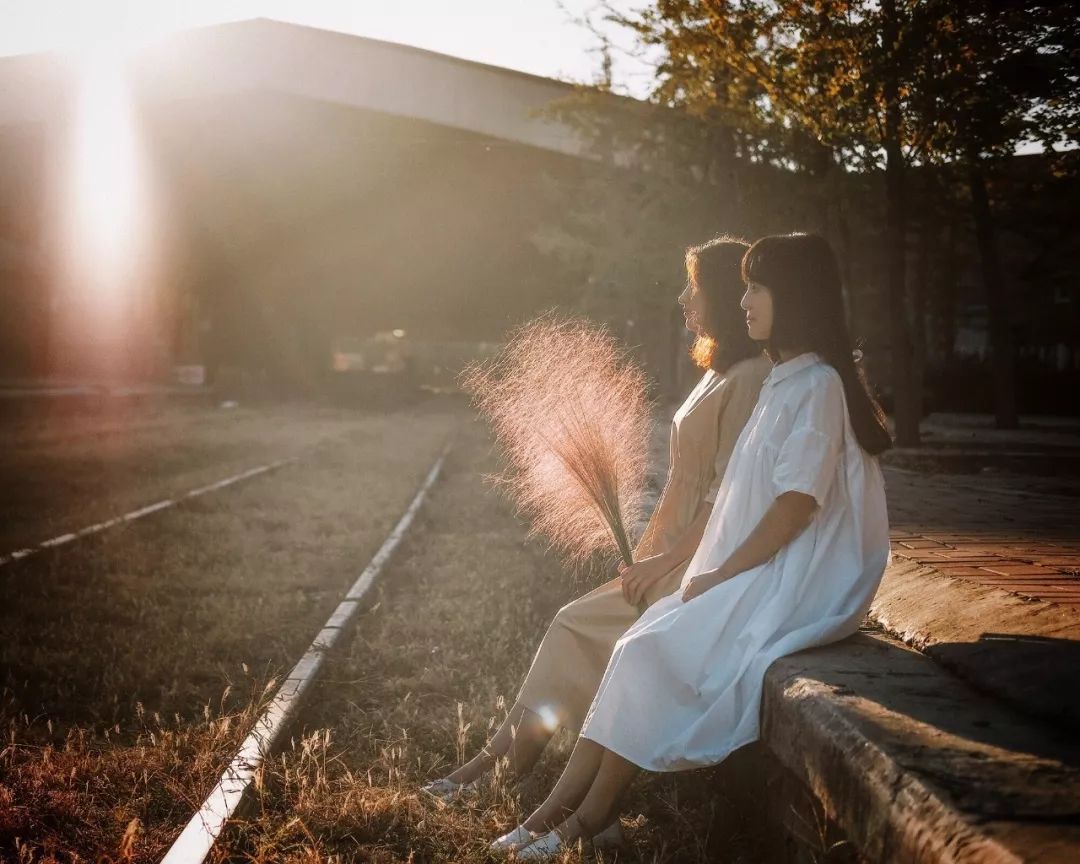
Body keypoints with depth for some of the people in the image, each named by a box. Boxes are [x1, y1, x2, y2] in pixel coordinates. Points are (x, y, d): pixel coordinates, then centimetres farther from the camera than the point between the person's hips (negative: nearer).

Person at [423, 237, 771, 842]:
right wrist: (647, 553, 10)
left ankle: (497, 765, 1)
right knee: (575, 629, -1)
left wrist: (664, 560, -17)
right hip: (677, 558, 8)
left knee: (576, 628, -10)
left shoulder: (753, 379, -14)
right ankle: (501, 762, -2)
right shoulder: (722, 373, 16)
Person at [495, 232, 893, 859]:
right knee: (641, 644, -6)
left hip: (797, 587, -9)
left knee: (651, 653, -17)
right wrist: (712, 573, 8)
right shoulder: (786, 382, 17)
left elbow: (797, 505, -20)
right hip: (761, 575, 9)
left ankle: (590, 813, -3)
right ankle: (560, 808, -7)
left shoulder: (818, 385, -14)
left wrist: (719, 576, -14)